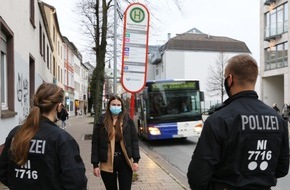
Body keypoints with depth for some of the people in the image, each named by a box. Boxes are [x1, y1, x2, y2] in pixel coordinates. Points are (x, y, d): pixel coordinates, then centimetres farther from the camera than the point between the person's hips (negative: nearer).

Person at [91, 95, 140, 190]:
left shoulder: (128, 121, 1)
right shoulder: (102, 122, -1)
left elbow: (134, 140, 2)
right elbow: (95, 143, -1)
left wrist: (136, 160, -5)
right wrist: (95, 164, -4)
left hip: (125, 162, 0)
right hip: (107, 164, 0)